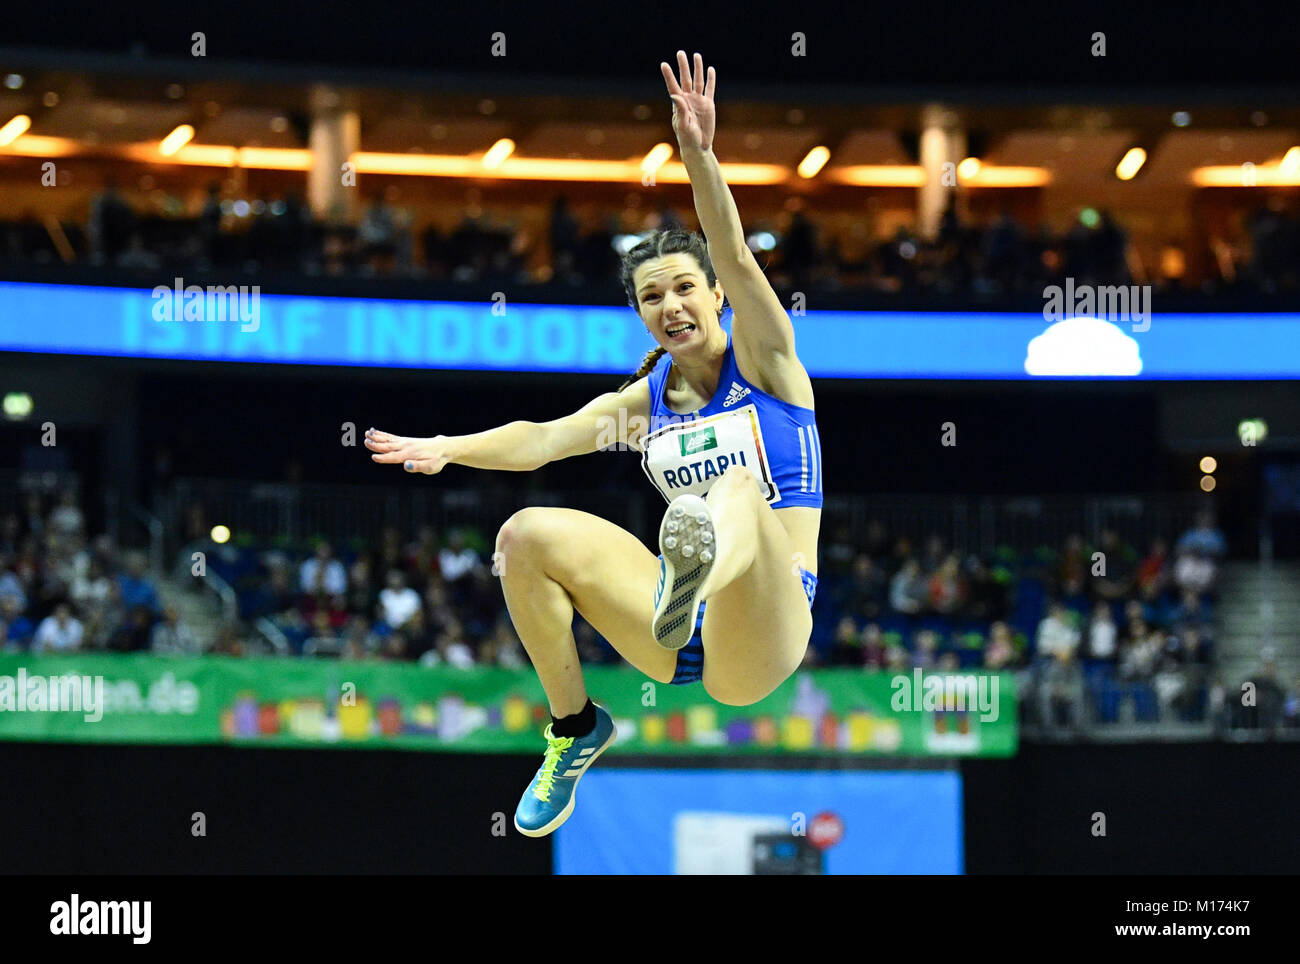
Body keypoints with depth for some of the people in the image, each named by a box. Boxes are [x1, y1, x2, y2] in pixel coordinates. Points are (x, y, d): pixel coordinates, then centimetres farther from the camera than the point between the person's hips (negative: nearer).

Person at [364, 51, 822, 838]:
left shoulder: (762, 361, 3)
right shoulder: (647, 400, 17)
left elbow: (735, 258, -14)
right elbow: (546, 438, 3)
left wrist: (699, 157, -30)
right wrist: (449, 448, -14)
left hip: (759, 641, -5)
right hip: (676, 650, 6)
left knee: (739, 492, -37)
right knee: (527, 535, -11)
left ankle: (703, 569, -78)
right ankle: (575, 728, 3)